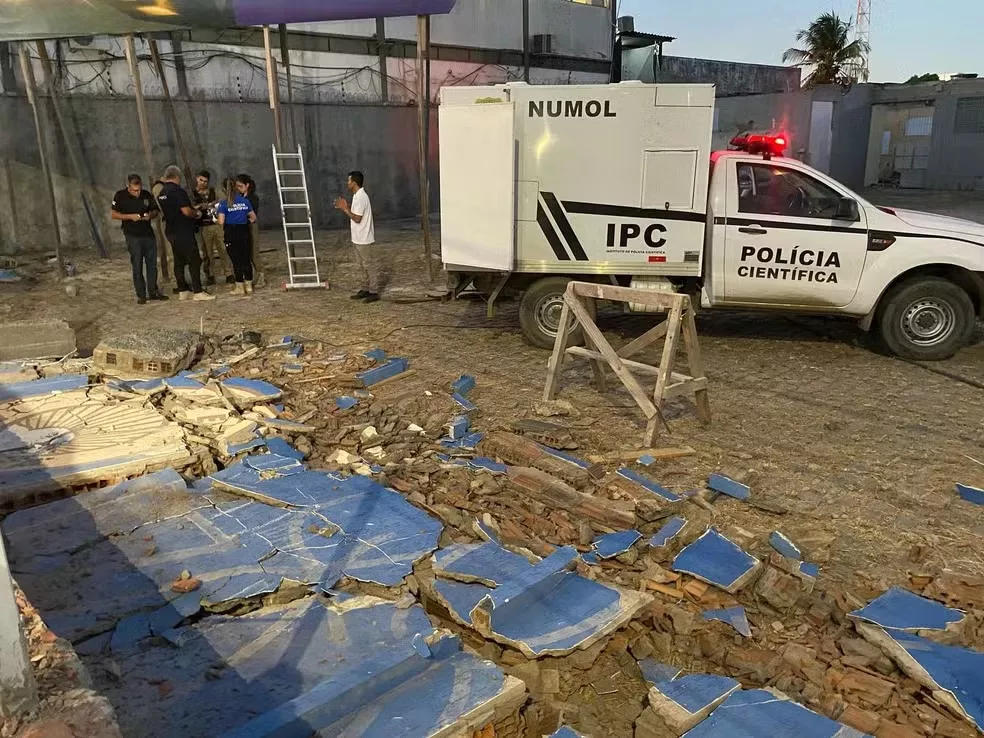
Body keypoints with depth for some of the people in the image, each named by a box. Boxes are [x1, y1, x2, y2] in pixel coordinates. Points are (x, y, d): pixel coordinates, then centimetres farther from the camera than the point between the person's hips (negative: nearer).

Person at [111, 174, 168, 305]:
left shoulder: (147, 195, 4)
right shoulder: (120, 196, -5)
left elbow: (154, 211, 14)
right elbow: (113, 214, -3)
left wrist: (150, 215, -9)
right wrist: (130, 216, -17)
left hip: (148, 234, 4)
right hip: (133, 236, -4)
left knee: (152, 264, 7)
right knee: (137, 267, 0)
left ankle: (153, 291, 18)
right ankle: (141, 295, 5)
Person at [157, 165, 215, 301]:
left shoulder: (161, 193, 11)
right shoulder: (178, 190, -15)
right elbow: (186, 211, -22)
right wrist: (197, 214, -3)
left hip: (171, 232, 9)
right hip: (184, 232, -9)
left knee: (179, 262, 12)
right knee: (194, 261, -4)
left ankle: (182, 291, 15)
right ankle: (198, 292, -5)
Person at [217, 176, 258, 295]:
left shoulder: (223, 204, -7)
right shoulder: (245, 201, 3)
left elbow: (221, 222, -13)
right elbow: (253, 218, 9)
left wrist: (217, 214, 7)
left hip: (231, 233, -3)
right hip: (244, 232, 3)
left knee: (236, 261, 2)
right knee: (246, 259, 10)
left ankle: (240, 287, 7)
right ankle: (249, 286, 13)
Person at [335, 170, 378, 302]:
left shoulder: (360, 197, -19)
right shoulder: (357, 196, 12)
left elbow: (357, 218, -22)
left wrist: (344, 209, -14)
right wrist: (345, 207, 8)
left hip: (363, 239, -10)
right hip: (358, 238, 10)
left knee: (368, 265, -4)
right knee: (363, 265, 15)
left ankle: (374, 292, 2)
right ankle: (366, 289, 23)